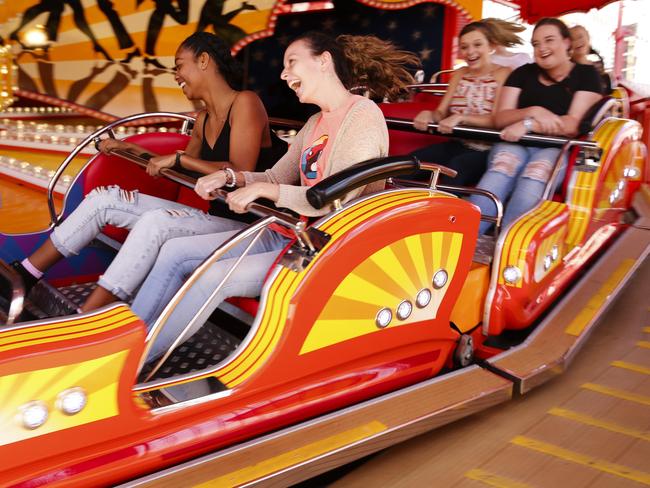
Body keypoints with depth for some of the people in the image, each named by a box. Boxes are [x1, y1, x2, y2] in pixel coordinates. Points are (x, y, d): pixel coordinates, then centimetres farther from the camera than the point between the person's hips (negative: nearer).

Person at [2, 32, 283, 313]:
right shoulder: (203, 121, 15)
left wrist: (179, 158, -16)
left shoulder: (244, 103, -9)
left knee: (156, 220, -35)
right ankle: (24, 275, 8)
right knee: (103, 199, 2)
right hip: (209, 219, 8)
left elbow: (240, 174, -21)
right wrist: (130, 149, 19)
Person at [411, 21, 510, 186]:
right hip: (459, 145, 5)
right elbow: (441, 113, 10)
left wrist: (461, 118, -27)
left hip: (488, 150, -5)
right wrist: (428, 115, -14)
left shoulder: (502, 74, -2)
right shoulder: (459, 74, 15)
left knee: (456, 166, -36)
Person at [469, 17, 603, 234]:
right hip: (515, 143, 2)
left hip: (557, 148, -1)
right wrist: (533, 112, -14)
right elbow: (500, 118, 6)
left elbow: (574, 124, -4)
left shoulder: (586, 75, 9)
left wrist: (528, 125, -18)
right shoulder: (523, 73, 16)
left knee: (535, 174, -38)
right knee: (504, 165, -36)